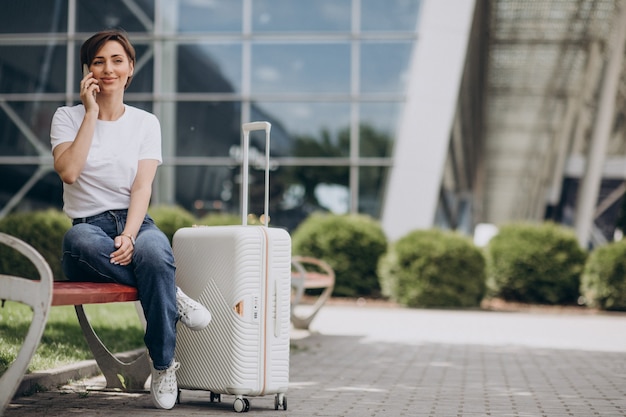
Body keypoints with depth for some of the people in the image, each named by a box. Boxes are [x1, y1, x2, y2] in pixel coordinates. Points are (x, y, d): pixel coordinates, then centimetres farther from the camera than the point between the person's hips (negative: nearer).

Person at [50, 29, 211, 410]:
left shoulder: (146, 123, 11)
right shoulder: (68, 117, 8)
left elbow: (143, 186, -3)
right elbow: (68, 171, -12)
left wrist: (129, 235, -21)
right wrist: (91, 113, -7)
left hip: (136, 223, 1)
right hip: (90, 225, -1)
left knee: (153, 251, -37)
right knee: (79, 240, -39)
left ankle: (163, 366, -22)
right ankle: (173, 296, -25)